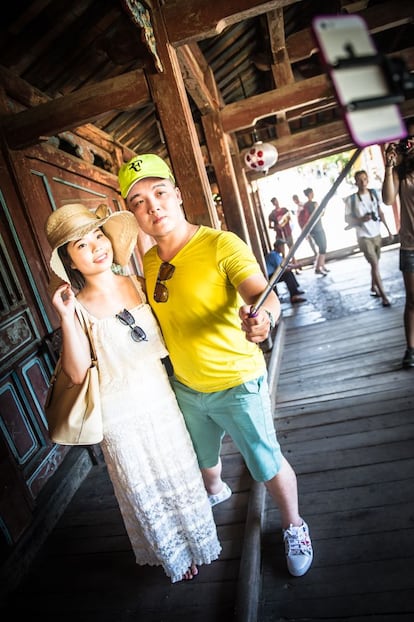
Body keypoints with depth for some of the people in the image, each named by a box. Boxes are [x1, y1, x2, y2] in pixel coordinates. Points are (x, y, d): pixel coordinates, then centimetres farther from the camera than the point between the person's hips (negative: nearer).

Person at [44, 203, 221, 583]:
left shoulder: (139, 286, -3)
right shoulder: (77, 306, -12)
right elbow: (77, 373, -20)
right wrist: (66, 318, -26)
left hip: (160, 400, 3)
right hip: (120, 416, -3)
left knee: (183, 476, 20)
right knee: (144, 492, 18)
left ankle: (198, 541, 50)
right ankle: (173, 556, 47)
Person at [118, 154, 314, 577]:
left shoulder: (221, 245, -21)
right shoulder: (148, 262, -2)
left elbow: (262, 293, -35)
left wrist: (263, 316, -56)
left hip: (237, 384, -6)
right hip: (186, 387, 6)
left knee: (268, 465, 10)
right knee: (202, 457, 29)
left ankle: (293, 527, 41)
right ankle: (216, 492, 63)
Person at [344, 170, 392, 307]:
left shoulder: (374, 193, 3)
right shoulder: (351, 199, -10)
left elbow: (380, 212, 10)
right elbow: (347, 219, -6)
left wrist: (388, 228, 7)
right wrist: (361, 219, -23)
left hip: (377, 234, 5)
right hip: (364, 237, -5)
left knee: (375, 264, 12)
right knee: (375, 265, -10)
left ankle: (373, 288, 29)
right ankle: (383, 295, -6)